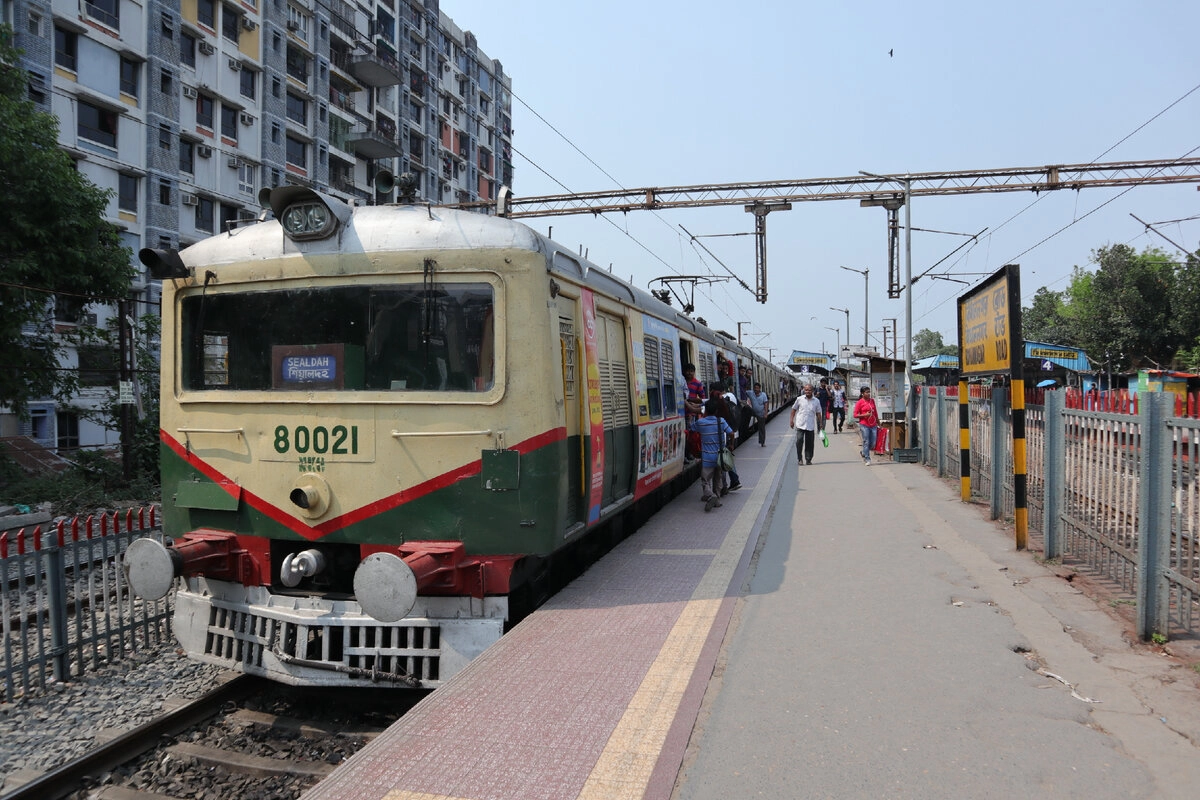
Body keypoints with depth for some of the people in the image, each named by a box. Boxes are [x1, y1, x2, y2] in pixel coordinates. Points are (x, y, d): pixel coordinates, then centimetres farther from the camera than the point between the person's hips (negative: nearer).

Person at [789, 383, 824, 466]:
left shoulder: (816, 401, 4)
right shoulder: (799, 399, 1)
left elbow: (818, 413, 10)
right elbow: (794, 409, 10)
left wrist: (821, 424, 7)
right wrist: (791, 420, 5)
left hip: (811, 426, 1)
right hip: (800, 425, -1)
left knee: (810, 443, 4)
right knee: (799, 441, -12)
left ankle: (808, 459, 17)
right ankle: (799, 458, 2)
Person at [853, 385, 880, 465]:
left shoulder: (872, 401, 11)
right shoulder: (860, 402, -3)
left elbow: (875, 413, 19)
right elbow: (855, 415, -4)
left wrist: (878, 424, 21)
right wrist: (864, 415, -19)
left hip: (873, 425, 5)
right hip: (864, 425, -5)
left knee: (873, 444, 6)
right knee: (866, 442, -4)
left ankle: (864, 453, 31)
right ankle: (867, 459, 4)